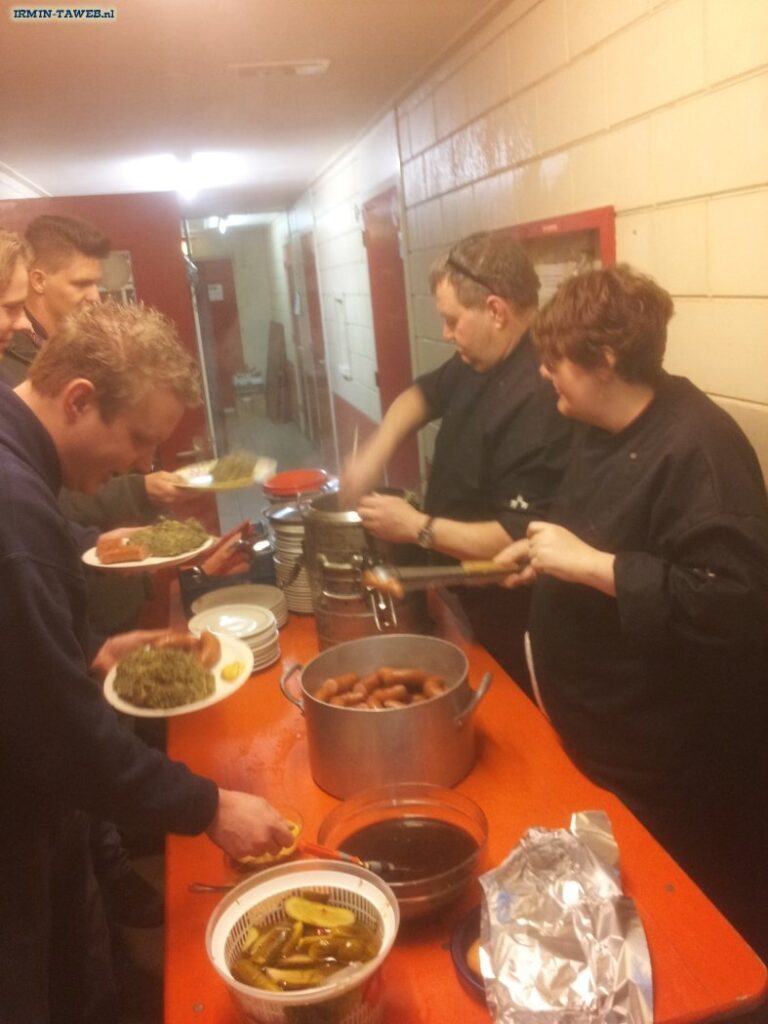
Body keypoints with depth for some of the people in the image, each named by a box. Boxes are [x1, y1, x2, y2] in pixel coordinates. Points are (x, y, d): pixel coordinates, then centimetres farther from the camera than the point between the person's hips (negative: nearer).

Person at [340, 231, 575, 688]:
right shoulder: (482, 360, -1)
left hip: (508, 621, -9)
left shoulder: (541, 398, -31)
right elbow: (426, 392, 17)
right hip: (466, 589, 9)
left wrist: (417, 527, -22)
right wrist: (376, 451, -2)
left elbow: (522, 539, -32)